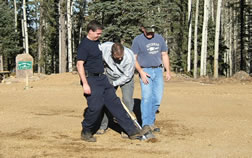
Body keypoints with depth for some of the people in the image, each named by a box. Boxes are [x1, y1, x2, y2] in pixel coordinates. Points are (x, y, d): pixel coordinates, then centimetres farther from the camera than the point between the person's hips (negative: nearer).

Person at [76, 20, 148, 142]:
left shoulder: (97, 42, 15)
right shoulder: (84, 45, -13)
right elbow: (79, 65, -19)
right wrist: (85, 84, -25)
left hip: (102, 78, 9)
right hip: (91, 80, -9)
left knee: (114, 103, 5)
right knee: (95, 106, -14)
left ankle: (132, 131, 5)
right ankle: (85, 133, 9)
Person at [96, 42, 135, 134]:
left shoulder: (129, 57, -34)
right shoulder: (104, 47, -28)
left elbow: (127, 76, -22)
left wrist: (113, 84, -21)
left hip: (125, 77, -2)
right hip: (110, 76, 3)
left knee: (127, 100, -13)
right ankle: (103, 126, 13)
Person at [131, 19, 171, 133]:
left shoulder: (159, 38, 11)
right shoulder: (137, 40, -3)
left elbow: (164, 55, 17)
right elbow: (133, 58, -4)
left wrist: (168, 71, 9)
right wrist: (141, 72, -14)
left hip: (158, 71, 4)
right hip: (145, 71, -4)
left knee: (157, 97, -1)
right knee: (146, 97, -12)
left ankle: (151, 121, 12)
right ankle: (146, 124, -10)